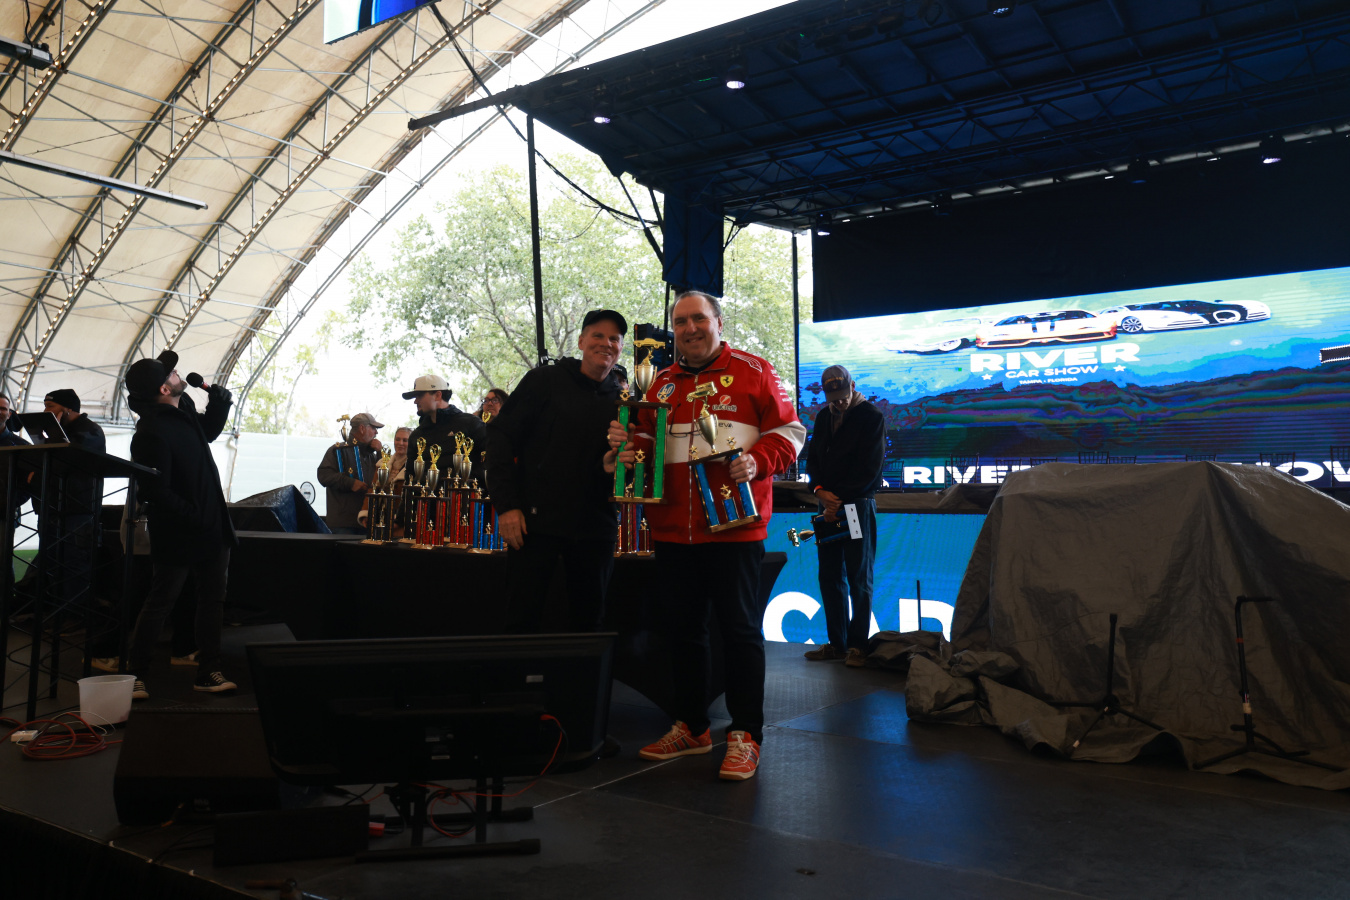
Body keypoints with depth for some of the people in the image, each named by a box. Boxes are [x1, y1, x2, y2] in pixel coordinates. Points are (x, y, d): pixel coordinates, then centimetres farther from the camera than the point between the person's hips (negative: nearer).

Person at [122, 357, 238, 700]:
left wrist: (219, 403, 12)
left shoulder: (182, 417, 8)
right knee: (158, 605, 4)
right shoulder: (152, 433, -22)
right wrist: (196, 516, -22)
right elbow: (156, 492, -24)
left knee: (213, 600, 11)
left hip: (213, 530, 9)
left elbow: (208, 431, 29)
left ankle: (208, 672, 20)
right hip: (177, 537, -9)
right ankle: (135, 675, 18)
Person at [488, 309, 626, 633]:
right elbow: (501, 437, -2)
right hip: (536, 521, -3)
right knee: (523, 620, 0)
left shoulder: (622, 401, 10)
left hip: (594, 528, 3)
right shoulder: (544, 381, 2)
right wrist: (506, 505, -10)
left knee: (589, 621, 10)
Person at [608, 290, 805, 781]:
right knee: (682, 628, 13)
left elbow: (788, 430, -1)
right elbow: (646, 439, 21)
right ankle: (691, 727, 27)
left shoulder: (752, 371, 1)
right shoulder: (662, 383, 16)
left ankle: (745, 735, 12)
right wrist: (630, 443, -1)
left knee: (740, 627, 1)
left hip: (733, 524, -5)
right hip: (672, 529, 5)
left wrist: (757, 461, -17)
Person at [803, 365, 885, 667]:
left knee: (859, 578, -1)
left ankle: (857, 644, 5)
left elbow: (868, 469, -9)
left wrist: (839, 500, -11)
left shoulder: (871, 417, -4)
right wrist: (819, 490, -4)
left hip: (858, 505, -6)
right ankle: (837, 642, 15)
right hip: (828, 505, 6)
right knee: (830, 576, 7)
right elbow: (812, 457, 14)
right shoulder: (824, 417, 15)